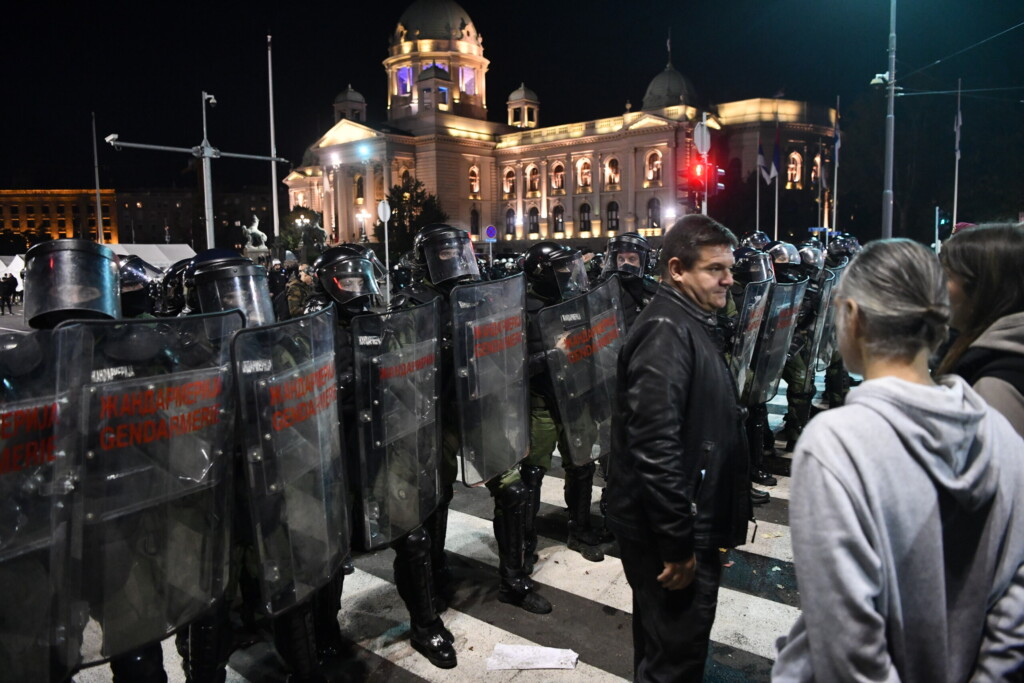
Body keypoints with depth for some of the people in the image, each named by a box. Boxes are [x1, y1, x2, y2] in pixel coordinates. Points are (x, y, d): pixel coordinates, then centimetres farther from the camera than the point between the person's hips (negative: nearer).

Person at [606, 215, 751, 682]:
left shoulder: (692, 323, 11)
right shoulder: (666, 332, -22)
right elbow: (655, 447, -29)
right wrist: (679, 545, -23)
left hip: (690, 520, 10)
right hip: (671, 530, -10)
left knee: (665, 643, 26)